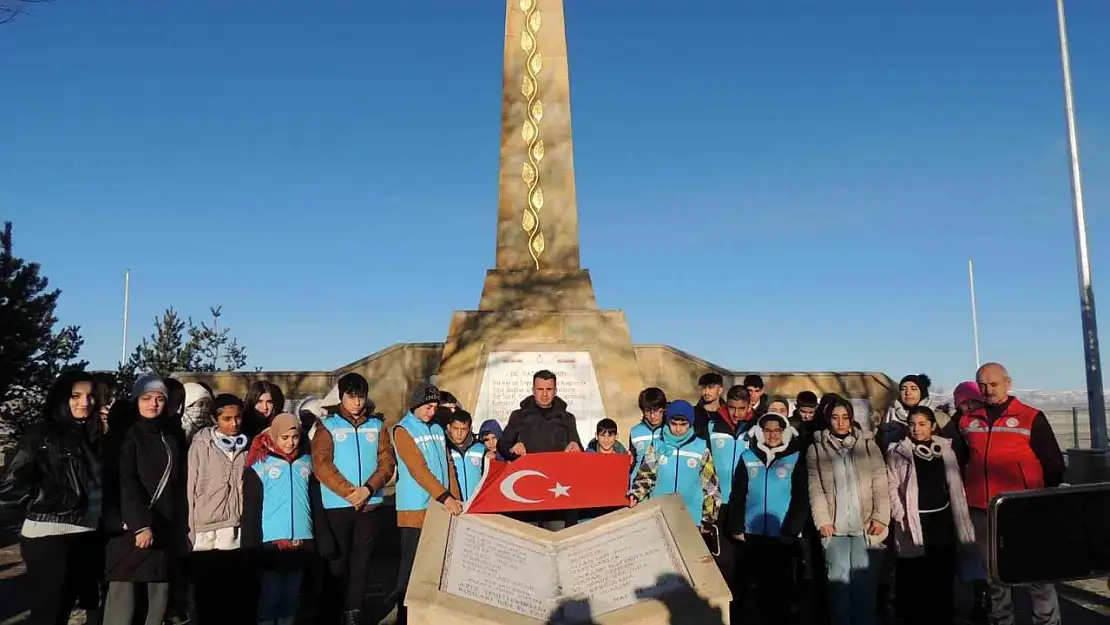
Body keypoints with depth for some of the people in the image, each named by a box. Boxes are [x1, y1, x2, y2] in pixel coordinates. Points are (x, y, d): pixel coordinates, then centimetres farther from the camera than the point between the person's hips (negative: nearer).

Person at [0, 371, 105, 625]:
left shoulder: (92, 436, 12)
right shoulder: (41, 434, -5)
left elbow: (101, 484, 10)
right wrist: (63, 499, -11)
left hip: (87, 536, 5)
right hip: (49, 538, -5)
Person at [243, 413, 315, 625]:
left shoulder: (306, 462, 9)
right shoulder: (260, 465, -2)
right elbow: (250, 509, -3)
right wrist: (251, 544, -8)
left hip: (301, 542, 3)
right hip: (271, 542, -3)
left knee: (292, 596, 12)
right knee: (270, 595, 0)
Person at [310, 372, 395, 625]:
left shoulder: (377, 425, 7)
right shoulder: (328, 426, 0)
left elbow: (387, 462, 0)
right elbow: (322, 465, -9)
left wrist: (367, 489, -15)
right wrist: (350, 492, -17)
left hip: (371, 505, 2)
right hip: (337, 505, -2)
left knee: (361, 561, 6)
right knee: (338, 561, 7)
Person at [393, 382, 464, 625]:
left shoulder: (438, 430, 13)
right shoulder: (403, 430, -7)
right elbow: (418, 469, -17)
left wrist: (455, 499, 5)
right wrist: (445, 497, -23)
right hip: (416, 510, -6)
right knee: (412, 565, -1)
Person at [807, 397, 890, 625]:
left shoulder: (868, 445, 6)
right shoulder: (816, 449, 5)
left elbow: (880, 485, 2)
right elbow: (816, 489, 1)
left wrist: (880, 517, -7)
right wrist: (822, 520, -7)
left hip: (865, 524, 0)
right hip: (835, 525, 0)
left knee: (865, 580, 1)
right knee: (838, 579, 2)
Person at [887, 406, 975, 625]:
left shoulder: (945, 450, 6)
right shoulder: (898, 452, -4)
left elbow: (956, 488, 8)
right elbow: (891, 487, -5)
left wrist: (962, 524, 5)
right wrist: (900, 516, -14)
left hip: (942, 522, 3)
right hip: (914, 525, -3)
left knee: (944, 578, 11)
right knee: (913, 582, 1)